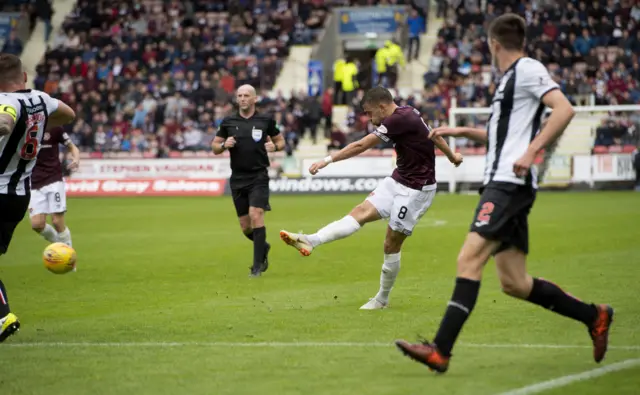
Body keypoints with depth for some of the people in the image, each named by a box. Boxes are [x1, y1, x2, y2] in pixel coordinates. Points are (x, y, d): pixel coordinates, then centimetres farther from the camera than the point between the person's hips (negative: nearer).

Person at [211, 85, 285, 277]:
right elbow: (215, 147, 12)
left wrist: (274, 147, -11)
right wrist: (224, 145, -10)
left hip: (258, 177, -3)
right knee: (245, 226, 6)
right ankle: (263, 247, 38)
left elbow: (280, 141, 12)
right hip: (237, 179, 3)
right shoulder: (228, 122, 6)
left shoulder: (266, 121, 1)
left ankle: (257, 265, -12)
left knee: (256, 215, -19)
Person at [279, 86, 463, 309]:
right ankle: (311, 241, -22)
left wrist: (328, 160, -17)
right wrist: (452, 156, 38)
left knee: (391, 245, -2)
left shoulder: (399, 120, -23)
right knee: (361, 212, -8)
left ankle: (382, 299, 12)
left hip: (416, 189, -9)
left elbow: (361, 146, -22)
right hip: (399, 180, 9)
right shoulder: (407, 113, 6)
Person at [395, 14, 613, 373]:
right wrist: (460, 131, 32)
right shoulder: (511, 77, 23)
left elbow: (565, 109, -19)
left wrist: (531, 151, -25)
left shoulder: (528, 69, -5)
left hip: (510, 183, -10)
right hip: (502, 184, 10)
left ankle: (440, 351, -23)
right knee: (515, 283, 8)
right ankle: (594, 316, 20)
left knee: (469, 260, -17)